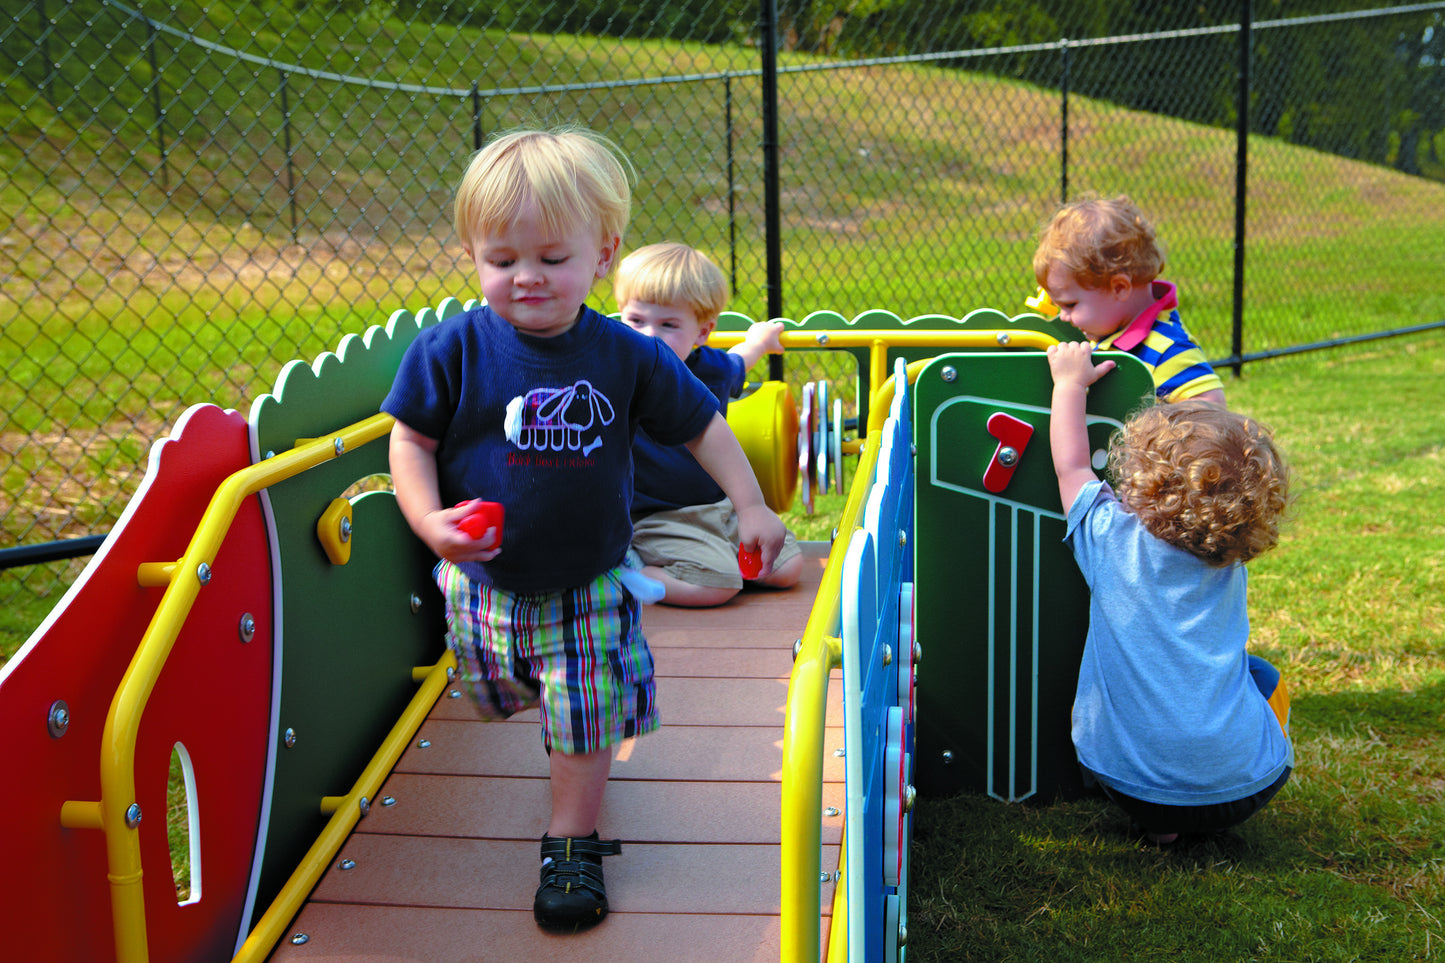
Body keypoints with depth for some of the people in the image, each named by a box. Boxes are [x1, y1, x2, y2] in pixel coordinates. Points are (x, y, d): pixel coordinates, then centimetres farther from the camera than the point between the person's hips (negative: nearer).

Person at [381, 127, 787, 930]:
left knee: (587, 718, 4)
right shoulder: (454, 349, -15)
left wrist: (752, 508, -2)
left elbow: (703, 426, -1)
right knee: (509, 699, 23)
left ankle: (573, 843, 24)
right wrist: (429, 519, -21)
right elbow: (410, 439, -7)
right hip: (485, 583, 2)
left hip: (588, 586, -1)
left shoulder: (626, 355, -12)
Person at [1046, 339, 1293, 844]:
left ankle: (1156, 819, 14)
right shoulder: (1231, 564, -1)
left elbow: (1071, 464, 8)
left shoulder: (1113, 541, -11)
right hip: (1243, 790, 1)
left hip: (1129, 787, -1)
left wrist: (1070, 383, 20)